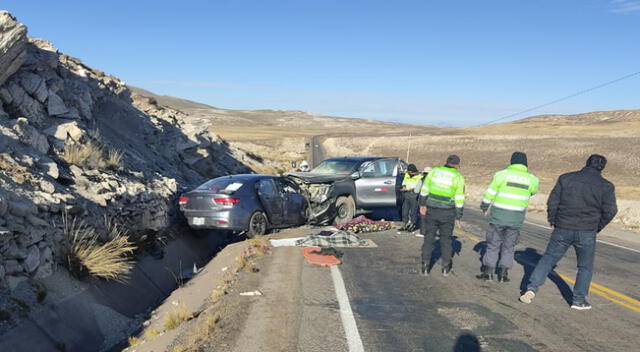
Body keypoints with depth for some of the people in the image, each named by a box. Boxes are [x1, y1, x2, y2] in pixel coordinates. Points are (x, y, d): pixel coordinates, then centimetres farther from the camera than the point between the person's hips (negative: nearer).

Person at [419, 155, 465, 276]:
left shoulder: (434, 170, 2)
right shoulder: (458, 177, -4)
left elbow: (424, 189, 2)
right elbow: (459, 199, -5)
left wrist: (422, 204, 9)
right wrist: (458, 217, 0)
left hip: (431, 210, 1)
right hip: (447, 213, -1)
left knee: (429, 238, 10)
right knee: (446, 239, 14)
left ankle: (425, 267, 10)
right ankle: (445, 267, 20)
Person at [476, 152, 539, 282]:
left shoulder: (502, 174, -7)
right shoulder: (532, 179, 0)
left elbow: (490, 193, -4)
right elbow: (533, 191, 22)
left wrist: (485, 208, 9)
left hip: (498, 215, -2)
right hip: (516, 218, 2)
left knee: (493, 244, 10)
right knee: (509, 246, 14)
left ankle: (488, 272, 10)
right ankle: (503, 273, 13)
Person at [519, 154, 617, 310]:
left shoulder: (566, 178, 1)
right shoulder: (606, 186, -1)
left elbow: (552, 201, -1)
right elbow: (610, 211, -3)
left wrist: (552, 221, 12)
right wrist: (597, 227, 11)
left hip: (562, 229, 1)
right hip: (586, 233, -1)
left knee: (548, 258, 11)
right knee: (585, 267, 17)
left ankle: (532, 288, 1)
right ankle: (579, 300, 17)